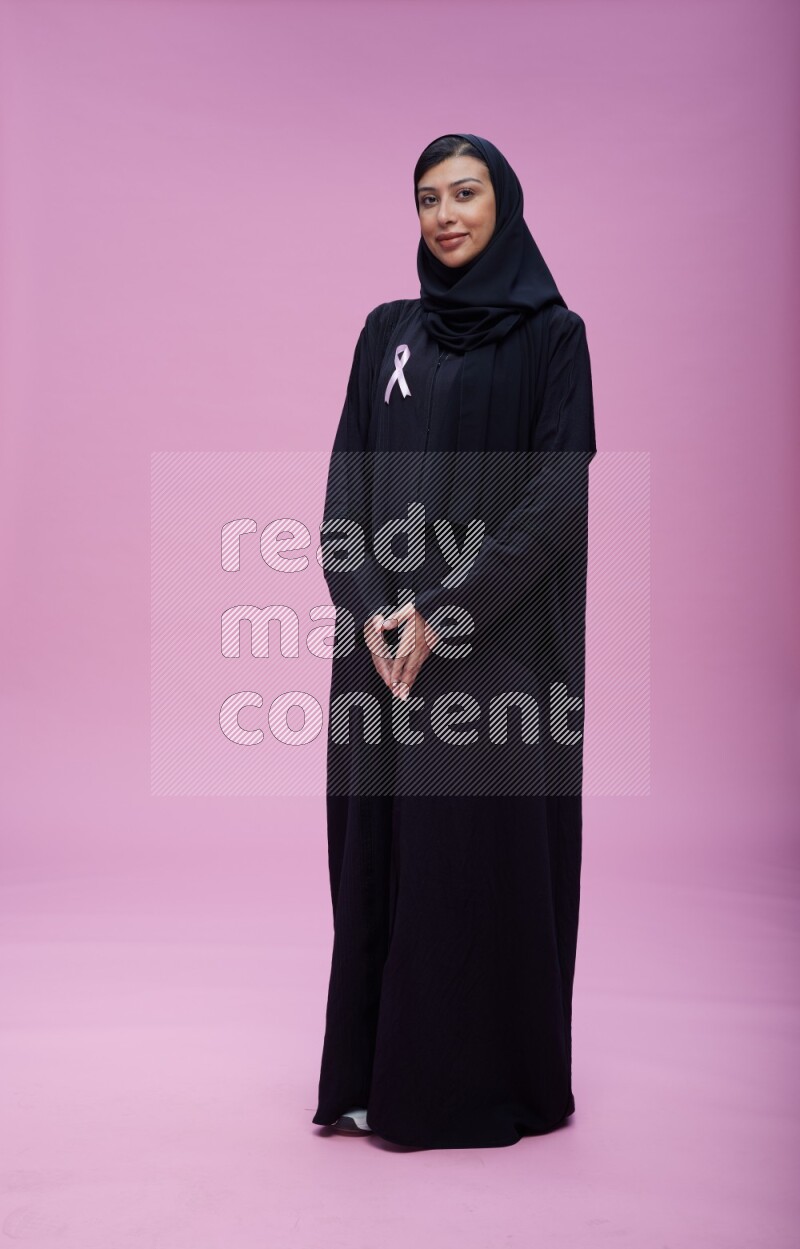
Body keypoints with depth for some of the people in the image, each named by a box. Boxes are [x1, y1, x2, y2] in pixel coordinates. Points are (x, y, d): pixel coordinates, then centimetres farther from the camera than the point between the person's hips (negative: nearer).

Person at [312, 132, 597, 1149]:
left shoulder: (552, 334, 0)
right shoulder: (387, 332, 12)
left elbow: (559, 494, -10)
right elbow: (346, 482, 6)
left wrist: (446, 610, -18)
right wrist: (372, 613, -10)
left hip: (498, 643, -4)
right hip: (383, 636, 4)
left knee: (487, 852, 0)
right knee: (382, 848, 6)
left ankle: (488, 1078, 14)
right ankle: (380, 1069, 19)